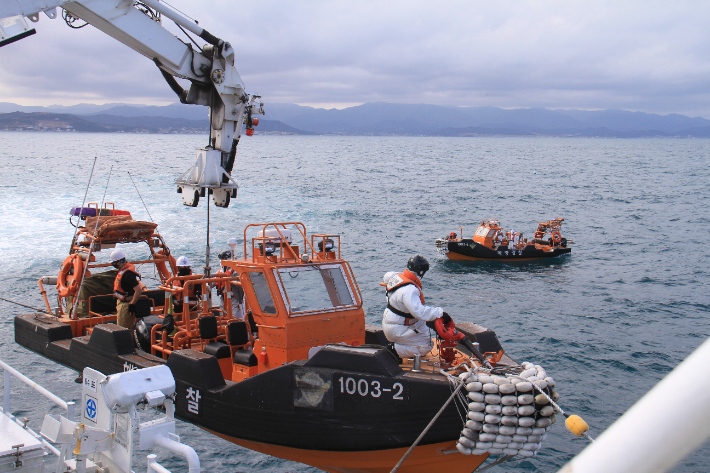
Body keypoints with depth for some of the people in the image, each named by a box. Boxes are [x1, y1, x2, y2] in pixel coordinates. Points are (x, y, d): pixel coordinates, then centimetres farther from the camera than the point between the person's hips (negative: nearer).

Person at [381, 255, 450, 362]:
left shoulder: (398, 276, -3)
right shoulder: (409, 290, -30)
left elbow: (387, 277, 22)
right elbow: (419, 311, -39)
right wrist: (440, 313, -33)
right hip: (396, 330, -9)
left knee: (423, 324, 24)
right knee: (426, 346, -3)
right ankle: (395, 351, -4)